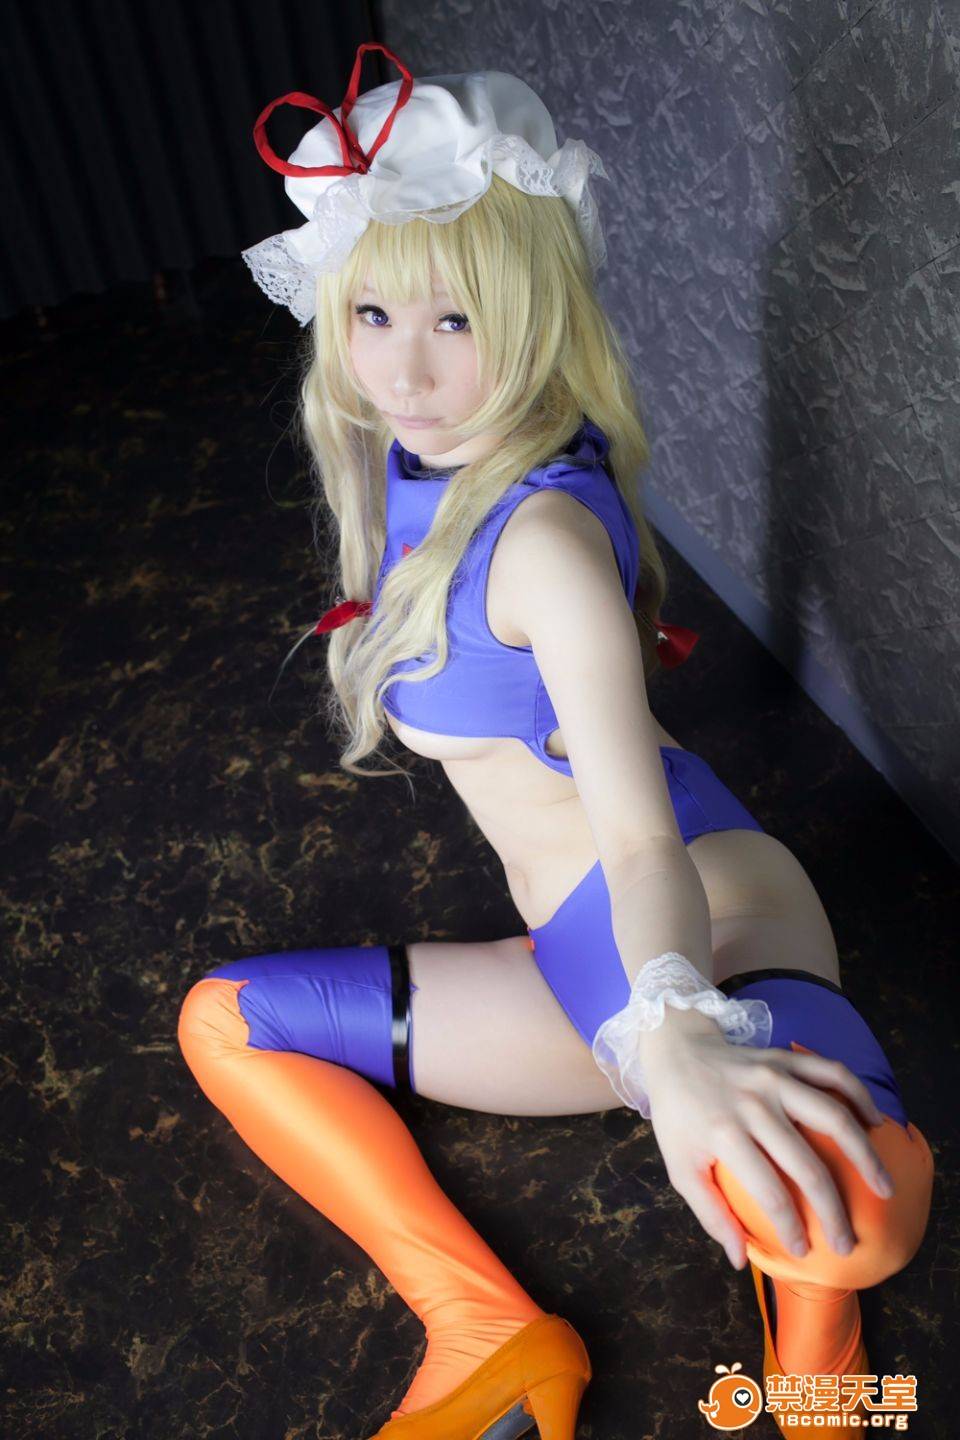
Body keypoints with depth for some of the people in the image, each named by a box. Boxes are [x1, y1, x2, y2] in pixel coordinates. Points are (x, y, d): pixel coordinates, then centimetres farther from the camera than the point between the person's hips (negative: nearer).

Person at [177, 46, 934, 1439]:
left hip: (706, 924, -8)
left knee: (845, 1205, -39)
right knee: (224, 1022, 8)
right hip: (587, 973, 8)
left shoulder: (545, 531, -19)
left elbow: (638, 828, -27)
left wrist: (676, 1039, -45)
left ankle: (810, 1306, 2)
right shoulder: (406, 459, 6)